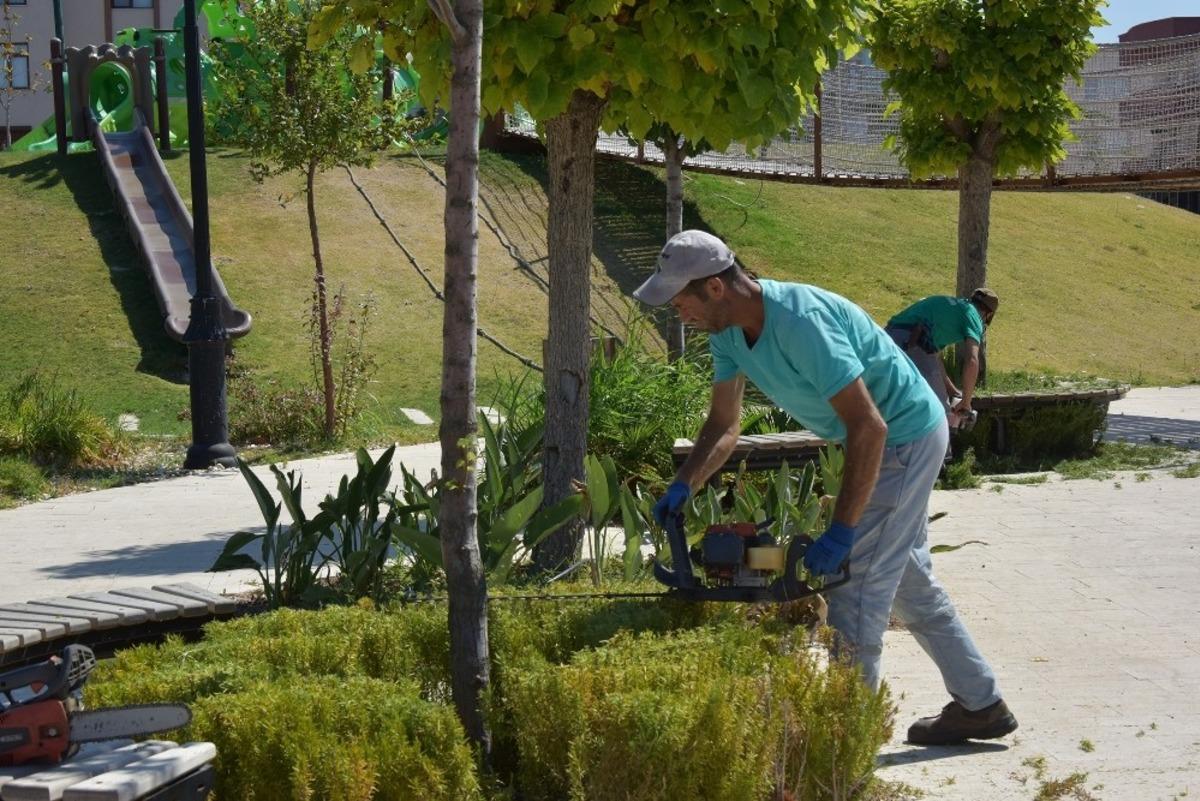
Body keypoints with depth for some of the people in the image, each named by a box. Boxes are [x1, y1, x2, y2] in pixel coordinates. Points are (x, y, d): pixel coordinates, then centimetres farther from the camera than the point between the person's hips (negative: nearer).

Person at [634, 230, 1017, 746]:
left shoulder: (801, 322, -33)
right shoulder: (728, 332, -4)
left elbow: (868, 427, -34)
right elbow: (724, 424, 6)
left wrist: (841, 532, -33)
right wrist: (683, 486, -10)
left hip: (904, 437, -10)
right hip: (886, 441, 10)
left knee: (856, 588, -9)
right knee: (908, 581, 19)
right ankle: (980, 706, 30)